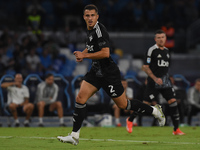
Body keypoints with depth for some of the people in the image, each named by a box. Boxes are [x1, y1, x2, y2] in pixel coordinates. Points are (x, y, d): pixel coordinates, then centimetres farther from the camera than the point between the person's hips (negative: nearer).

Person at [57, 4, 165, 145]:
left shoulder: (100, 30, -20)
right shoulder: (90, 30, 9)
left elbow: (105, 53, -27)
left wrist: (85, 55, -21)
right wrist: (82, 53, 10)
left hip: (109, 74, -8)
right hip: (96, 71, 8)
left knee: (123, 104, 3)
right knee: (80, 98, -5)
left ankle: (154, 110, 23)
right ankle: (74, 136, -3)